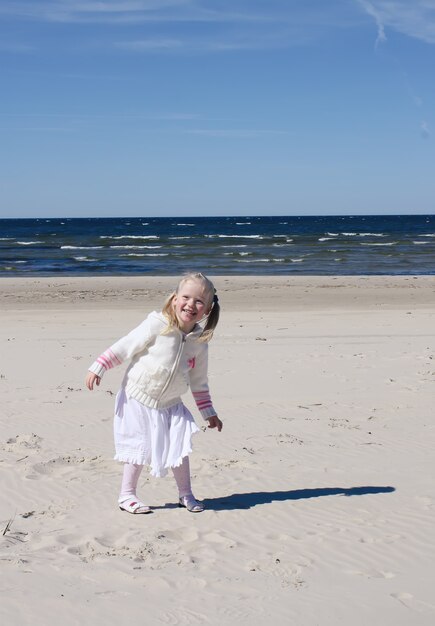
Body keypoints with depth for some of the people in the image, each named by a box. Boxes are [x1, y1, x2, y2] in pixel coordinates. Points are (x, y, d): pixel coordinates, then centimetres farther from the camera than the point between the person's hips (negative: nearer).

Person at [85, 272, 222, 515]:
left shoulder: (200, 342, -4)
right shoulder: (156, 326, -20)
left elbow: (199, 381, 7)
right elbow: (125, 347, -13)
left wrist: (209, 412, 10)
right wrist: (98, 368, -14)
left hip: (170, 406, 4)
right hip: (139, 401, -4)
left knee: (181, 447, 2)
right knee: (139, 449, -1)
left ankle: (186, 494, 19)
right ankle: (127, 495, 14)